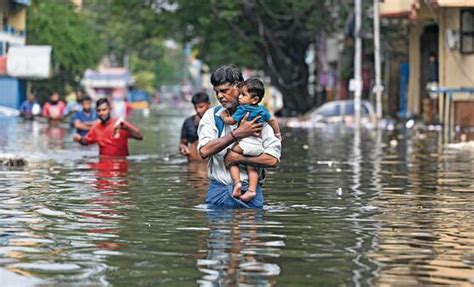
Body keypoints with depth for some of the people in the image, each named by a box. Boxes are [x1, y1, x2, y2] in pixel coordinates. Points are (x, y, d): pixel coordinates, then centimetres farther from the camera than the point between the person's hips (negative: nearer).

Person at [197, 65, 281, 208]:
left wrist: (238, 158, -10)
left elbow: (273, 159, -6)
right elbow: (204, 151, -10)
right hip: (218, 190, 1)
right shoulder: (211, 116, 7)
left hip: (249, 191, -1)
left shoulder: (259, 117, 2)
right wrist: (238, 134, -12)